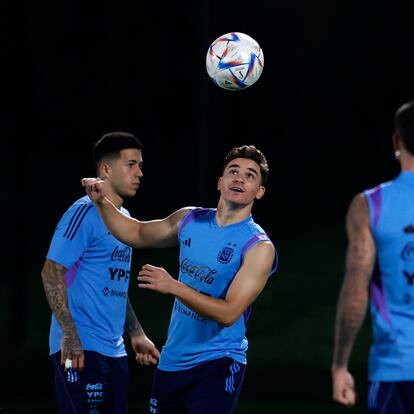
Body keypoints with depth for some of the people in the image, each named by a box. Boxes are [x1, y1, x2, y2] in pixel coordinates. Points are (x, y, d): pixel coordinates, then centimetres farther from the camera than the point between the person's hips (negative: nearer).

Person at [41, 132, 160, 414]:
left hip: (115, 349, 9)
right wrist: (70, 335, -22)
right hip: (81, 348, -9)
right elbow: (51, 273, -16)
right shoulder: (85, 213, -10)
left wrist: (137, 334, 23)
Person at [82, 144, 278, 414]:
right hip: (172, 361, 6)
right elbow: (138, 234, 19)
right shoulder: (190, 220, 4)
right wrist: (102, 203, 4)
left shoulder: (259, 247, -14)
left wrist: (174, 287, -29)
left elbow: (229, 313, -22)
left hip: (217, 364, -6)